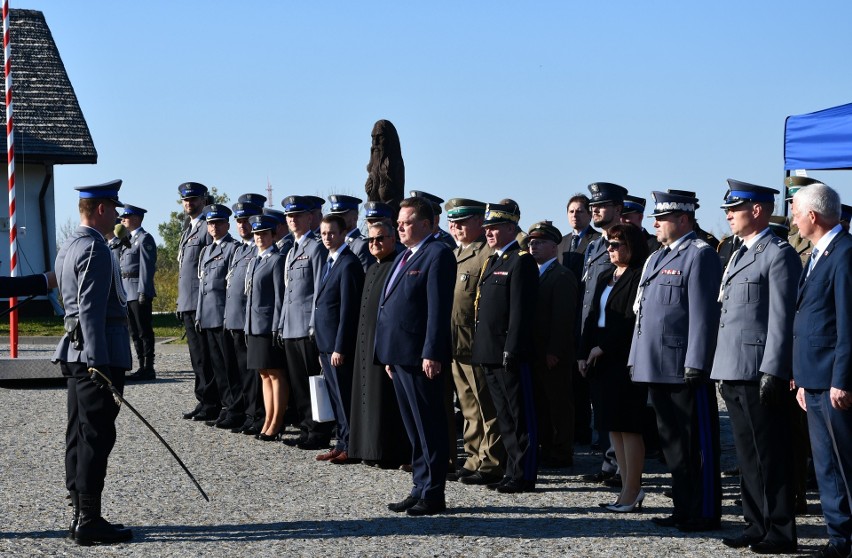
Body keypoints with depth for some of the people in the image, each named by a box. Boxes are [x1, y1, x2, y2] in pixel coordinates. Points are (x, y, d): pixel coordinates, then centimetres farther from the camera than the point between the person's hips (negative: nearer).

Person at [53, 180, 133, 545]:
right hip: (99, 353, -10)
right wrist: (98, 363, -23)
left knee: (80, 435, 11)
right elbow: (91, 309, -21)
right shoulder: (95, 249, -14)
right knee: (97, 436, -8)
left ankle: (80, 515, 16)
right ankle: (89, 521, -7)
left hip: (76, 353, 10)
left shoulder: (68, 247, 17)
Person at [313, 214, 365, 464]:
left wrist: (340, 348, -20)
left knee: (345, 397, -3)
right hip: (325, 342, 9)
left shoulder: (349, 264, -14)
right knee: (335, 397, 13)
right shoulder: (329, 263, 16)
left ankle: (350, 448, 3)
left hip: (339, 344, -9)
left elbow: (348, 309, -18)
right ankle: (342, 443, 20)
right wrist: (324, 346, 16)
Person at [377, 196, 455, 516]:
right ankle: (420, 488, 20)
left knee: (429, 427, -4)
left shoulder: (437, 255, -10)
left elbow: (439, 309, -17)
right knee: (413, 429, 13)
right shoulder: (404, 258, 20)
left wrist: (431, 354, -22)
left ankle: (433, 495, 0)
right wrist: (389, 355, 19)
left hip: (420, 357, -10)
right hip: (399, 355, 10)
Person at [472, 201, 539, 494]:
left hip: (509, 353, -9)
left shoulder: (521, 261, -10)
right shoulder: (492, 261, 18)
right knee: (504, 416, 13)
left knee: (521, 416, -3)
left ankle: (524, 475, 1)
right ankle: (512, 472, 20)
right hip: (490, 353, 9)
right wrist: (480, 347, 15)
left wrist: (511, 350, -21)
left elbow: (521, 311, -17)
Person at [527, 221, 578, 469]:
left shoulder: (562, 276, -11)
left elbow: (564, 317, -17)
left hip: (554, 355, -9)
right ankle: (546, 449, 19)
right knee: (541, 403, 12)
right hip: (536, 353, 9)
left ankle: (561, 454, 4)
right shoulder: (534, 274, 17)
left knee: (559, 404, -1)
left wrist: (554, 352, -21)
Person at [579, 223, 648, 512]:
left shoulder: (638, 277, -9)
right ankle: (630, 488, 16)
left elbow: (632, 320, -17)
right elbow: (593, 317, 16)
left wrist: (603, 347, -15)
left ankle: (631, 491, 0)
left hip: (626, 359, -9)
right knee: (613, 425, 10)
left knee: (628, 425, -6)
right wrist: (584, 353, 7)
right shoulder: (605, 279, 19)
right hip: (604, 361, 9)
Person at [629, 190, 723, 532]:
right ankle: (684, 508, 21)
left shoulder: (700, 255, -10)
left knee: (696, 444, -2)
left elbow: (704, 314, -16)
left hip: (684, 370, -9)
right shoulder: (656, 258, 19)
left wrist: (696, 365, -20)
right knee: (671, 441, 14)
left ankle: (705, 513, 3)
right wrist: (637, 358, 17)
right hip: (657, 369, 9)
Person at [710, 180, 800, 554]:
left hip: (759, 373, -9)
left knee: (770, 456, -5)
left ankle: (781, 532, 0)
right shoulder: (738, 256, 20)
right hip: (733, 372, 9)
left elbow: (782, 318, -14)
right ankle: (757, 524, 19)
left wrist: (772, 372, -19)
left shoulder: (779, 254, -8)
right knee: (747, 454, 12)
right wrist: (723, 374, 17)